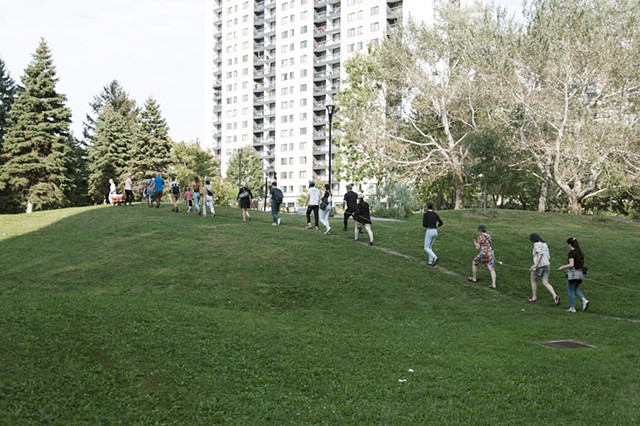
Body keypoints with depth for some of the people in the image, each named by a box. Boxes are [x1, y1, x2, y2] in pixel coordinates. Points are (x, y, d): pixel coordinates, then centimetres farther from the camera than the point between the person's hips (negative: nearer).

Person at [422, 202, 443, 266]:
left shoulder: (425, 214, -7)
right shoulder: (435, 214, 10)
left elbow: (424, 224, -13)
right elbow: (441, 223, 3)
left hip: (429, 232, -7)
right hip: (435, 232, 7)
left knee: (426, 248, -2)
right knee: (430, 246, 22)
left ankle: (435, 258, -24)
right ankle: (430, 261, 16)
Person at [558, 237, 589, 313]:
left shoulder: (571, 253, -15)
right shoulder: (580, 252, 9)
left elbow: (571, 264, -23)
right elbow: (582, 264, 12)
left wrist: (562, 267, -10)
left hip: (573, 273, -8)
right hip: (580, 273, 8)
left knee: (571, 291, 5)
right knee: (575, 290, 21)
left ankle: (572, 308, 9)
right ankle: (584, 300, 1)